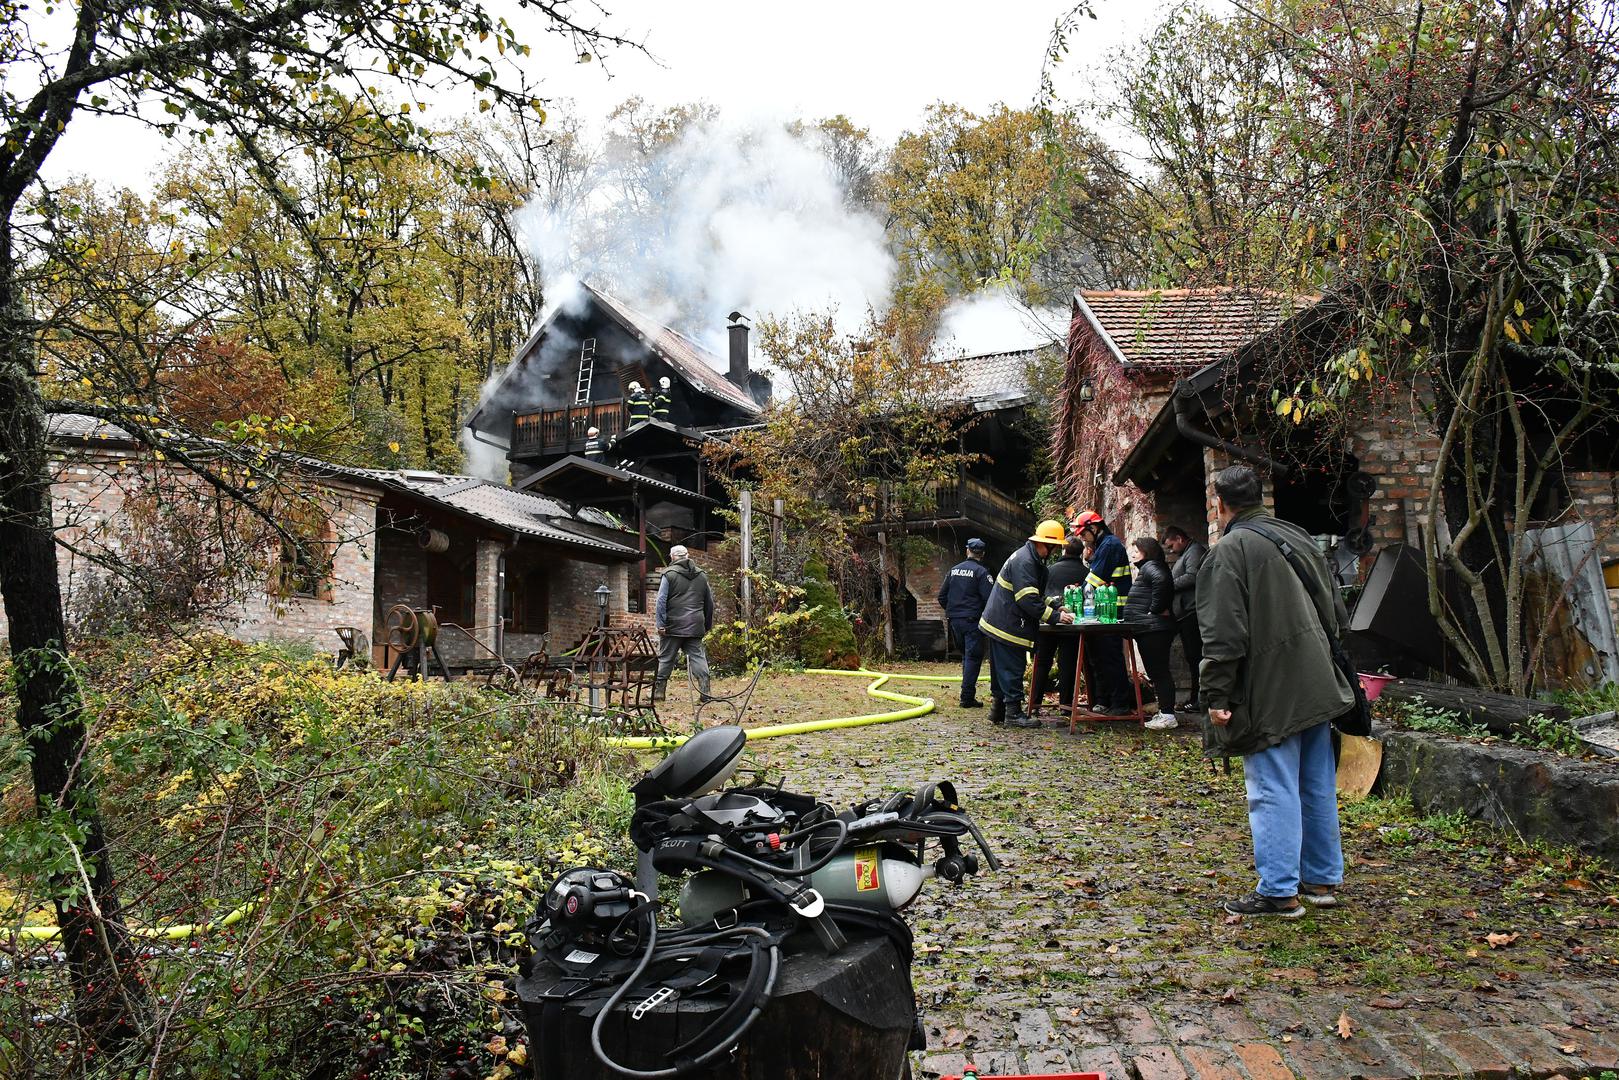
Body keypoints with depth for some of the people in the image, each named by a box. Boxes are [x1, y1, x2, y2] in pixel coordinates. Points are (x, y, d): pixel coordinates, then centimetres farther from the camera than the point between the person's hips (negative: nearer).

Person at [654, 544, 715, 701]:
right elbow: (709, 603, 17)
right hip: (695, 627, 3)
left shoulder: (669, 574, -3)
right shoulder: (702, 576, 12)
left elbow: (661, 601, -10)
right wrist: (707, 626, 23)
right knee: (698, 657, 4)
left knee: (665, 658, 6)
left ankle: (658, 691, 11)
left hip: (673, 626, -3)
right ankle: (705, 693, -3)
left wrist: (661, 624, -9)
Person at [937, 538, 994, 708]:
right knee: (973, 657, -4)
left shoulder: (954, 570, 9)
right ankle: (967, 697, -9)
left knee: (965, 655, 19)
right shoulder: (981, 572, -10)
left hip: (954, 620, 6)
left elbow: (942, 596, 11)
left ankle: (968, 693, 24)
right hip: (972, 620, -6)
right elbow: (989, 598, -16)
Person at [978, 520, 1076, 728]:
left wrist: (1056, 608, 6)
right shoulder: (1024, 562, -20)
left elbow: (1037, 595, 20)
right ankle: (1013, 712, 1)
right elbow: (1028, 599, -25)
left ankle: (998, 710, 23)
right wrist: (1055, 616, -21)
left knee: (1003, 670, 16)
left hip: (1000, 623, 11)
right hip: (1007, 626, -11)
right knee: (1012, 668, -5)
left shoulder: (1033, 561, 15)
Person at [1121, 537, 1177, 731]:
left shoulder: (1150, 567, -10)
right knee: (1157, 672, 13)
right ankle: (1164, 712, 18)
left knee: (1159, 671, -9)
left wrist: (1155, 610, -23)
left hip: (1153, 629, -11)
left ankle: (1168, 715, -7)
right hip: (1148, 629, 11)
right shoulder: (1146, 568, 22)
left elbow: (1162, 580, -31)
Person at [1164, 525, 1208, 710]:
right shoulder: (1184, 554, 24)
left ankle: (1198, 700, -5)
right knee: (1192, 657, 11)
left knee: (1195, 656, -8)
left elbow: (1192, 576, -21)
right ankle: (1195, 698, 15)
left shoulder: (1195, 551, -7)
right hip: (1186, 613, 10)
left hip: (1192, 611, -10)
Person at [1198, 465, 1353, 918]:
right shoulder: (1298, 538, 14)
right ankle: (1322, 880, 25)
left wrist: (1217, 697, -14)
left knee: (1274, 792, -3)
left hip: (1269, 694, -8)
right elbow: (1334, 612, 20)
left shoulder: (1228, 551, -12)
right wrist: (1334, 669, 27)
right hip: (1319, 688, 8)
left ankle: (1278, 892, 2)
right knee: (1318, 788, 15)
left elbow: (1223, 635, -18)